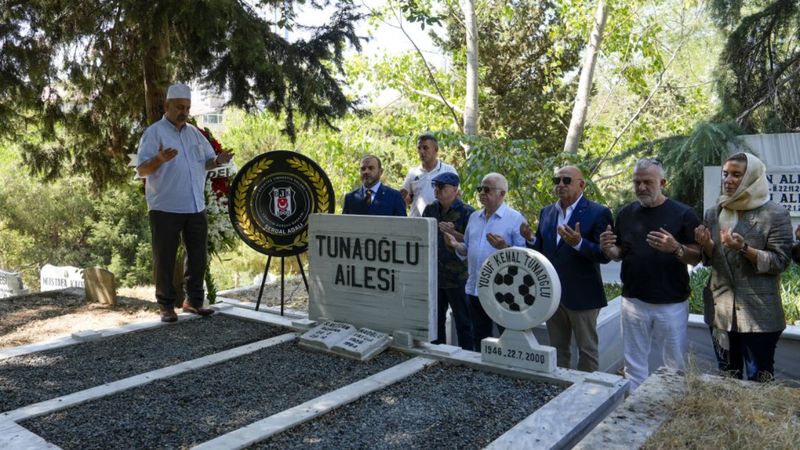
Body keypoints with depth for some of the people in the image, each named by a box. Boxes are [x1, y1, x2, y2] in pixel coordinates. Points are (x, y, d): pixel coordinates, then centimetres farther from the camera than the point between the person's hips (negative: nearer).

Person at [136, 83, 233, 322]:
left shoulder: (194, 132, 14)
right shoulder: (154, 133, -5)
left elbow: (206, 161, 18)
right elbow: (141, 170, -10)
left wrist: (218, 161, -6)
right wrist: (159, 159, -31)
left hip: (196, 207, 6)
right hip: (165, 209, -6)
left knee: (198, 256, 11)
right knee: (165, 259, 3)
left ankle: (194, 300, 24)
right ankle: (166, 305, 15)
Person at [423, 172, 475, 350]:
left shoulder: (466, 212, -8)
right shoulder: (430, 209, 9)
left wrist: (453, 233, -23)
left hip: (457, 277, -5)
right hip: (433, 275, 6)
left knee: (463, 321, 3)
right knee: (435, 319, 14)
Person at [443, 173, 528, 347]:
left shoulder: (515, 218, -7)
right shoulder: (474, 217, 13)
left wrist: (504, 247, -29)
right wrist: (456, 245, 0)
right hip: (475, 289, 6)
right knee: (479, 340, 17)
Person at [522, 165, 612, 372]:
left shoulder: (598, 213, -9)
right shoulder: (547, 212, 8)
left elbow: (605, 254, -15)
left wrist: (578, 243, -31)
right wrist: (530, 239, -9)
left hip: (582, 295, -5)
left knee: (587, 350, 9)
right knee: (557, 349, 18)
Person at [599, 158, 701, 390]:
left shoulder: (683, 214, -7)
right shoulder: (626, 214, 5)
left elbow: (696, 257, -6)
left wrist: (676, 248, -26)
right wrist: (608, 249, -11)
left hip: (672, 304, -3)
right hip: (633, 302, 3)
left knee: (675, 364, 9)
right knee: (634, 364, 12)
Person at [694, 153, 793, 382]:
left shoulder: (775, 214, -8)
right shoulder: (713, 213, 5)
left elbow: (780, 261, -11)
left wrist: (744, 248, -25)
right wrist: (706, 245, -12)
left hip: (759, 314, -4)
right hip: (721, 310, 4)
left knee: (759, 382, 6)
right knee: (726, 379, 18)